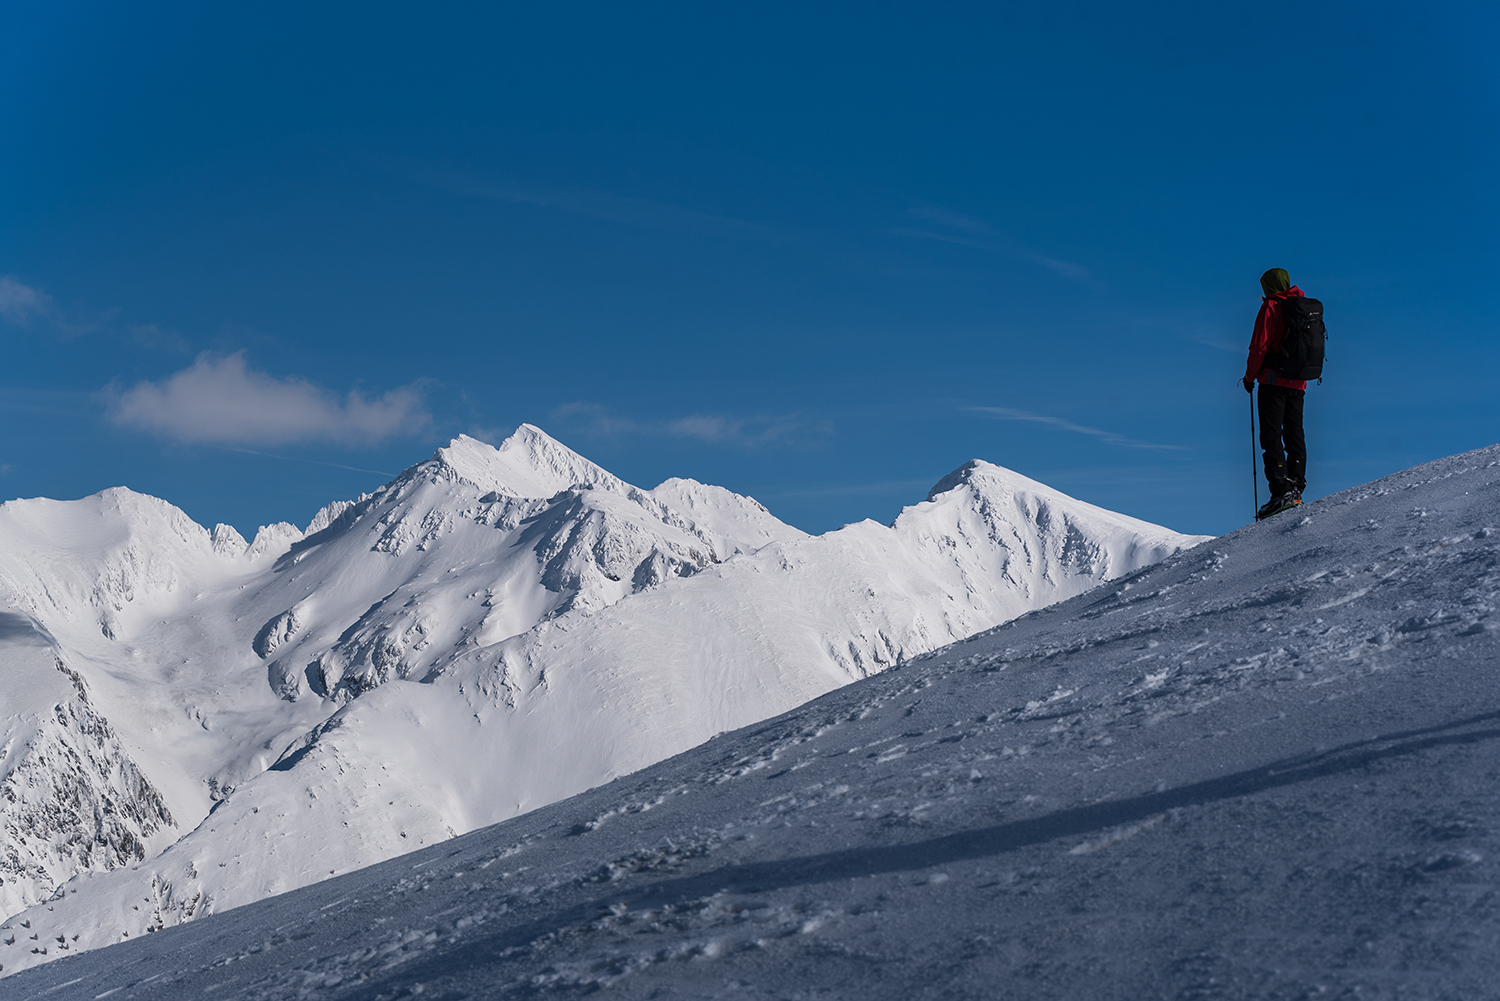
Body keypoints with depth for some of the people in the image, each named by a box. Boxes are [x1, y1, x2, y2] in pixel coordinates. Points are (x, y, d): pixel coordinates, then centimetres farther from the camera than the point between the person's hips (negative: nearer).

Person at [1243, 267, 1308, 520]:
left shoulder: (1271, 307, -6)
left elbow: (1260, 345, -12)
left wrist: (1250, 376, -2)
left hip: (1274, 381, -7)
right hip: (1298, 384, 7)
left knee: (1272, 437, -10)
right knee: (1294, 436, 10)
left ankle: (1282, 491, -20)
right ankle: (1296, 488, 5)